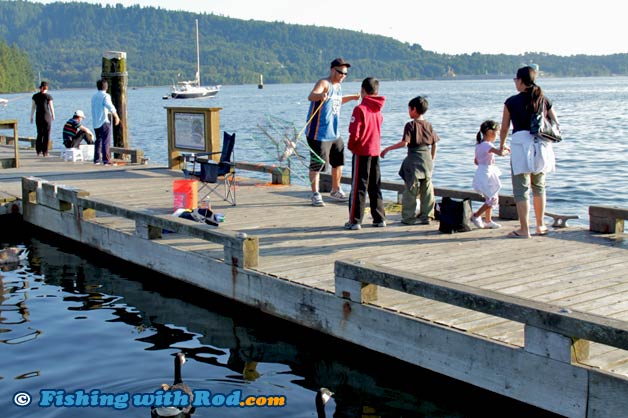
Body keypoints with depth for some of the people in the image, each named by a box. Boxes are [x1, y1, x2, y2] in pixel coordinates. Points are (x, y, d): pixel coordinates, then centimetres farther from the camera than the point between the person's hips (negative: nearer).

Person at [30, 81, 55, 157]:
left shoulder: (35, 96, 4)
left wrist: (31, 117, 14)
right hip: (47, 116, -3)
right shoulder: (48, 96, -6)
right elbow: (51, 107, -2)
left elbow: (33, 107, 6)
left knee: (39, 134, 15)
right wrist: (53, 115, 14)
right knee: (46, 135, 3)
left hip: (38, 117, 3)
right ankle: (45, 152, 1)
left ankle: (38, 151, 9)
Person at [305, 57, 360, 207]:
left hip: (333, 133, 9)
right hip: (318, 133, -9)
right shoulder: (324, 83, -14)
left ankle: (336, 190, 34)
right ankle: (315, 195, 3)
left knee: (338, 161, 18)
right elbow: (311, 96, -35)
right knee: (317, 164, -6)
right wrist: (320, 95, -55)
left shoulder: (338, 86, 13)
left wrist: (352, 97, 31)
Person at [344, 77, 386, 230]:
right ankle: (379, 218, 17)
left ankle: (355, 221, 1)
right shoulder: (378, 110, 6)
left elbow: (354, 133, -18)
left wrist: (350, 145, -2)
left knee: (358, 187, -1)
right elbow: (378, 130, 11)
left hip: (362, 152, -6)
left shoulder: (360, 109, -14)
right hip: (376, 151, 6)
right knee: (375, 187, 14)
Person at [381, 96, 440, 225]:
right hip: (427, 158, 5)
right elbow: (434, 144, 9)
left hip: (414, 159, -5)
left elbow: (404, 142, -19)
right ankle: (426, 217, 12)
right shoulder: (428, 125, 7)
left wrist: (388, 149, -12)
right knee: (427, 190, 8)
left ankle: (409, 217, 5)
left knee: (411, 189, 2)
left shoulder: (411, 125, -10)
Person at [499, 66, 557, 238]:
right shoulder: (544, 100, 6)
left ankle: (524, 229, 0)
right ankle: (541, 225, 27)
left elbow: (504, 128, 5)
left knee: (521, 189, 1)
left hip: (520, 142, -4)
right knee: (539, 187, 19)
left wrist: (501, 146, 21)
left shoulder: (511, 102, -3)